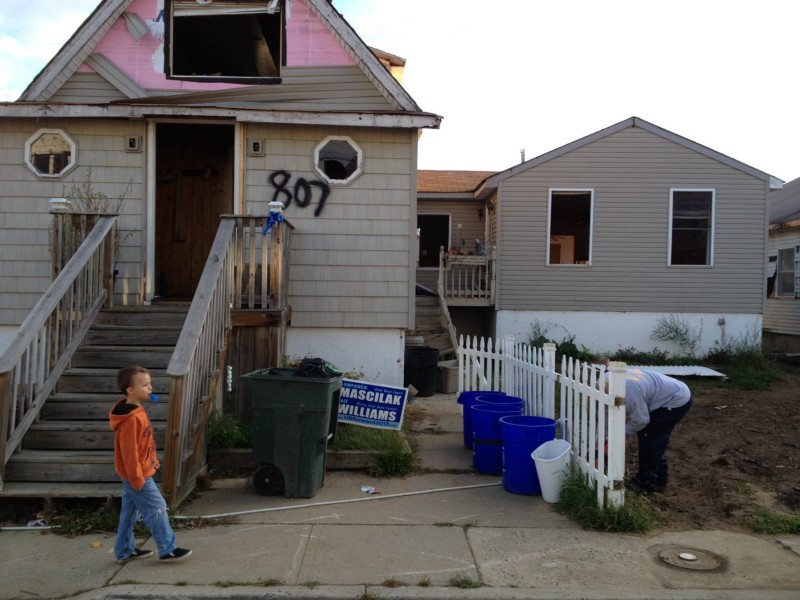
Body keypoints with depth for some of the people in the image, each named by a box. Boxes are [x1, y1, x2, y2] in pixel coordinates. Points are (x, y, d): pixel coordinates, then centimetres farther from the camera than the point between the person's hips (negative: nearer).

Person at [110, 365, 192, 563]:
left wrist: (152, 462, 21)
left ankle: (125, 551, 29)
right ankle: (168, 550, 9)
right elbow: (129, 451, -25)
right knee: (157, 509, -1)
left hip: (135, 474, 10)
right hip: (138, 474, -10)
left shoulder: (136, 411, 6)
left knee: (130, 511, 17)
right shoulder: (131, 419, -26)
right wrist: (137, 478, -20)